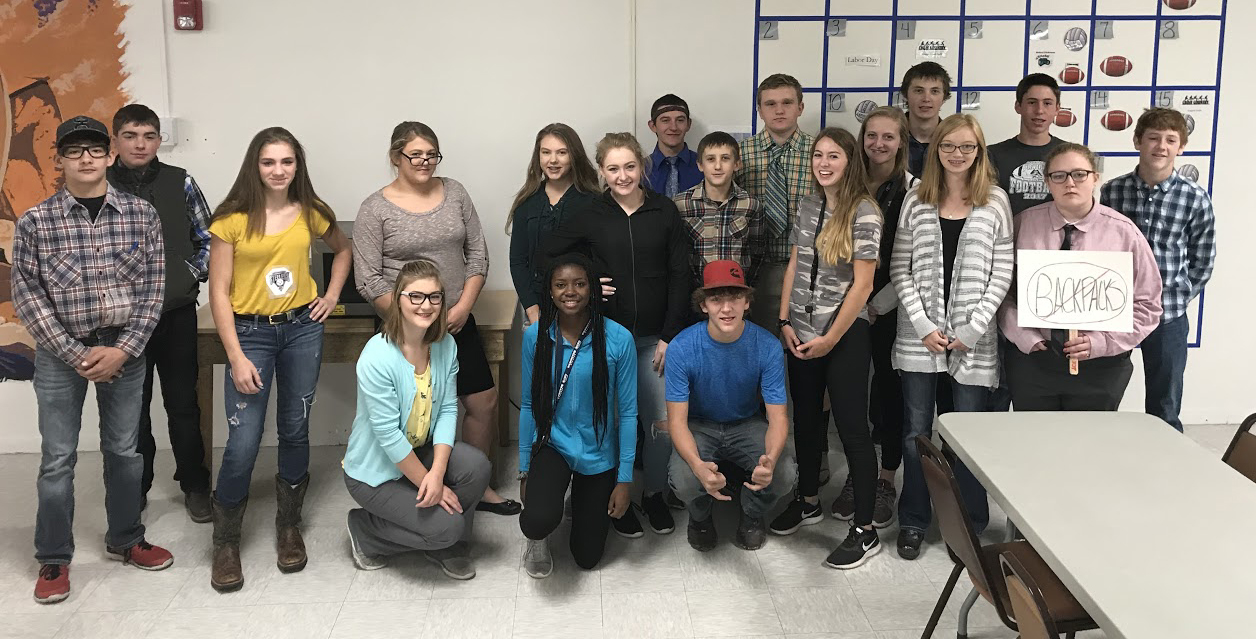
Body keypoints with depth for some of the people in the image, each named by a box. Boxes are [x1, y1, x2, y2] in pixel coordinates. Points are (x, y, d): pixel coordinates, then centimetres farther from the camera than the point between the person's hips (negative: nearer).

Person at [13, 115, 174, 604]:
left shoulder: (141, 215, -2)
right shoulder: (34, 223, -5)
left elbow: (152, 288, -2)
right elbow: (28, 297, -6)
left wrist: (123, 350, -10)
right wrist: (77, 354, -12)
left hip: (124, 349, 1)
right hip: (59, 352, -1)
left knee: (124, 450, 13)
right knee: (57, 459, 5)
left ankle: (125, 539, 30)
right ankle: (53, 559, 18)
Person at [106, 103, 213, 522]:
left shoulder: (180, 183, -1)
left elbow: (208, 240, 5)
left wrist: (191, 278, -7)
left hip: (177, 313, 0)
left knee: (183, 405, 8)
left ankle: (195, 486, 21)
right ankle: (135, 489, 25)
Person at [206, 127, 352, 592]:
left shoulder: (310, 213, 3)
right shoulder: (232, 220, -8)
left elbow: (343, 249, 23)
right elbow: (219, 292, -8)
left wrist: (332, 296, 9)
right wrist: (236, 357, -13)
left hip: (303, 329, 3)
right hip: (250, 332, -3)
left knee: (295, 431, 10)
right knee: (242, 443, -7)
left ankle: (289, 527, 27)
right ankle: (225, 542, 11)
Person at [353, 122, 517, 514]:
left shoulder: (454, 192, 5)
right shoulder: (375, 209, -7)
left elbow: (478, 253, 6)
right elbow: (368, 280, -9)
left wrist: (463, 307, -7)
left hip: (458, 322, 4)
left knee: (484, 402, 8)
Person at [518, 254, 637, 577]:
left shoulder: (618, 339, -16)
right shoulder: (535, 337, -10)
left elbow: (628, 412, -10)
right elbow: (529, 405, 0)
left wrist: (624, 480, -9)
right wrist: (525, 470, 2)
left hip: (598, 456, 0)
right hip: (552, 445, 0)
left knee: (588, 557, 10)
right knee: (537, 522, -30)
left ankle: (585, 502, 44)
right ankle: (539, 539, 10)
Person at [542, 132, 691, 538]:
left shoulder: (664, 212, 1)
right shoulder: (590, 216, 0)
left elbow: (679, 277, 1)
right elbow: (545, 257, 7)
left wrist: (670, 336, -3)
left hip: (655, 337, 1)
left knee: (663, 423, 1)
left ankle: (654, 494, 24)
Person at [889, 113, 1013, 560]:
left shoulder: (995, 202, 2)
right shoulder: (916, 200, 5)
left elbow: (1001, 274, -1)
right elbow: (900, 269, 3)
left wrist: (971, 329, -9)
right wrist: (923, 326, -7)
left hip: (973, 341, -1)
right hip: (919, 338, 1)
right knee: (916, 433, 7)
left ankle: (969, 525, 21)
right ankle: (913, 522, 21)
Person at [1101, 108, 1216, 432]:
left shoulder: (1195, 199, -6)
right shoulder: (1111, 191, -3)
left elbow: (1202, 262, 3)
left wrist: (1176, 298, -2)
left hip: (1168, 318, -1)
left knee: (1164, 412, 9)